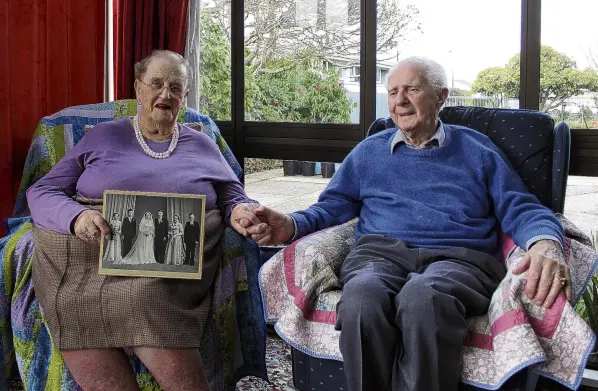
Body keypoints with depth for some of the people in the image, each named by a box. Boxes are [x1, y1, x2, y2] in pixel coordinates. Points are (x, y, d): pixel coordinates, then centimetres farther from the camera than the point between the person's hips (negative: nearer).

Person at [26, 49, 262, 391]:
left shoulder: (202, 146, 21)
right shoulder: (102, 137, 18)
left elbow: (234, 199, 22)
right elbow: (41, 193, 13)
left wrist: (241, 212, -4)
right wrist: (76, 216, -10)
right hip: (88, 263, 0)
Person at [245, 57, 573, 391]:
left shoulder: (477, 149, 20)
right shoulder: (368, 151, 26)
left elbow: (521, 210, 11)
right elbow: (333, 206, 20)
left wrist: (547, 243, -13)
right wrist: (291, 225, -3)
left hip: (459, 259, -1)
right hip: (379, 251, 2)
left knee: (424, 296, -40)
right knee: (362, 296, -37)